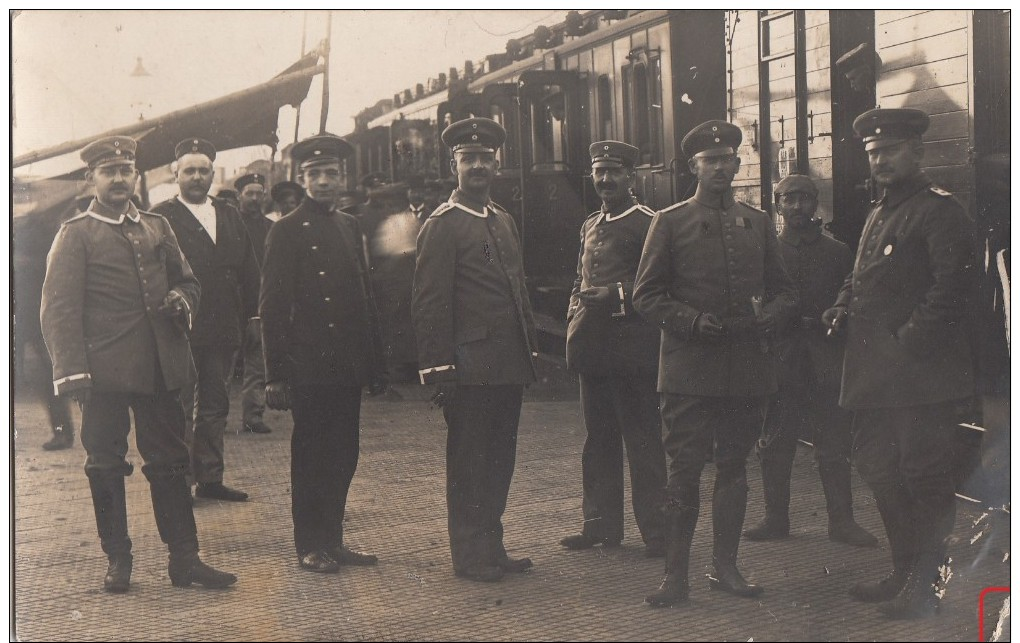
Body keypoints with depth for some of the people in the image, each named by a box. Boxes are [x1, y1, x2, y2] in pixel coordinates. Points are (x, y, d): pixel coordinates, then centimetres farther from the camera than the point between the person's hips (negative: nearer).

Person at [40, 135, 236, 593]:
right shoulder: (75, 235, 1)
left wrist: (181, 300, 0)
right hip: (104, 370, -4)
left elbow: (186, 280, 25)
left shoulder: (158, 228, 16)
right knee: (106, 465, 4)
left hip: (161, 366, 4)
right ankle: (117, 561, 15)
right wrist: (71, 371, -15)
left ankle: (184, 559, 12)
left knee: (170, 462, 6)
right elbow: (59, 308, -6)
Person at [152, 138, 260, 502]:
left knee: (215, 406, 11)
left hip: (223, 331, 6)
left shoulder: (230, 217, 15)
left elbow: (249, 271, 14)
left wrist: (250, 315, 6)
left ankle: (211, 478, 19)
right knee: (180, 407, -1)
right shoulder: (161, 218, -2)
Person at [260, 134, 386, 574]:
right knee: (310, 455, 3)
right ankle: (310, 546, 13)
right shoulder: (287, 231, -4)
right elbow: (271, 306, -7)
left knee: (343, 455, 10)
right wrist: (276, 373, -13)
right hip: (308, 366, -6)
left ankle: (333, 540, 22)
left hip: (347, 366, 6)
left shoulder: (350, 227, 14)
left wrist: (374, 363, 13)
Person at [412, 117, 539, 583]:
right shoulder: (442, 226, -8)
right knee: (468, 462, 2)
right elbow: (429, 304, -12)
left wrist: (530, 350, 16)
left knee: (500, 459, 13)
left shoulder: (504, 221, 17)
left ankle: (491, 547, 24)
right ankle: (470, 555, 12)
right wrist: (438, 369, -16)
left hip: (508, 366, 8)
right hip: (469, 365, -8)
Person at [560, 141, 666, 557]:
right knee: (599, 438, 12)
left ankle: (655, 530, 3)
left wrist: (617, 295, -17)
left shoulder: (647, 223, -4)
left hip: (631, 346, -7)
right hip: (593, 347, 7)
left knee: (642, 440, -3)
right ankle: (600, 523, 20)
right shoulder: (590, 226, 18)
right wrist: (576, 320, 9)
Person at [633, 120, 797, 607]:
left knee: (733, 467, 10)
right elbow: (646, 295, 0)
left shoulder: (758, 223, 14)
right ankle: (676, 573, 4)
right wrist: (692, 321, -14)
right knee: (684, 469, -3)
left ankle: (725, 566, 21)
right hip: (689, 370, -3)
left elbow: (784, 290, 18)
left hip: (747, 367, 4)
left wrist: (769, 316, -4)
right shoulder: (670, 223, 3)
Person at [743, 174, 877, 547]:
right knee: (774, 445, 3)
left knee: (834, 445, 1)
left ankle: (841, 520, 9)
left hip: (826, 359, 0)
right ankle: (775, 518, 13)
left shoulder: (837, 252, 10)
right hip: (781, 358, 0)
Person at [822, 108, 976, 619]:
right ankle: (905, 575, 27)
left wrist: (912, 339, -19)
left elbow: (951, 284, -16)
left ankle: (927, 587, 6)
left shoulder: (939, 209, -7)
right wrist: (842, 309, 7)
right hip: (875, 374, 9)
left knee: (924, 477, -3)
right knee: (879, 471, 14)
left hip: (921, 370, -9)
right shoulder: (877, 216, 21)